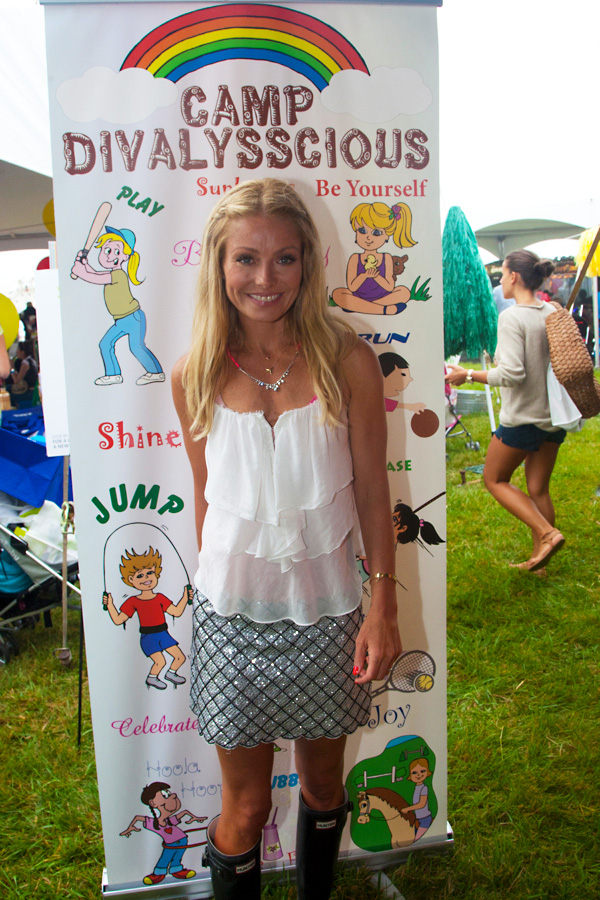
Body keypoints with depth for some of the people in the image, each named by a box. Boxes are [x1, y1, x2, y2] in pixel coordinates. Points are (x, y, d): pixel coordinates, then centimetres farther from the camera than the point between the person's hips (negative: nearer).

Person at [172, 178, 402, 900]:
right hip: (232, 612, 0)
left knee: (322, 785, 23)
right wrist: (217, 586, 11)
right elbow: (206, 496, 4)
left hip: (325, 608, 1)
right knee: (245, 807, 14)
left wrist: (383, 606, -3)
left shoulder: (347, 361, -10)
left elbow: (372, 490, -4)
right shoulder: (196, 376, -6)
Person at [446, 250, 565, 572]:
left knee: (495, 479, 12)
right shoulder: (554, 313, 4)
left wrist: (468, 375, -15)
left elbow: (512, 373, -25)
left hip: (522, 418, -7)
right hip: (554, 417, 7)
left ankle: (547, 533, -1)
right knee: (538, 489, 15)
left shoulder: (511, 317, -18)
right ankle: (539, 558, 23)